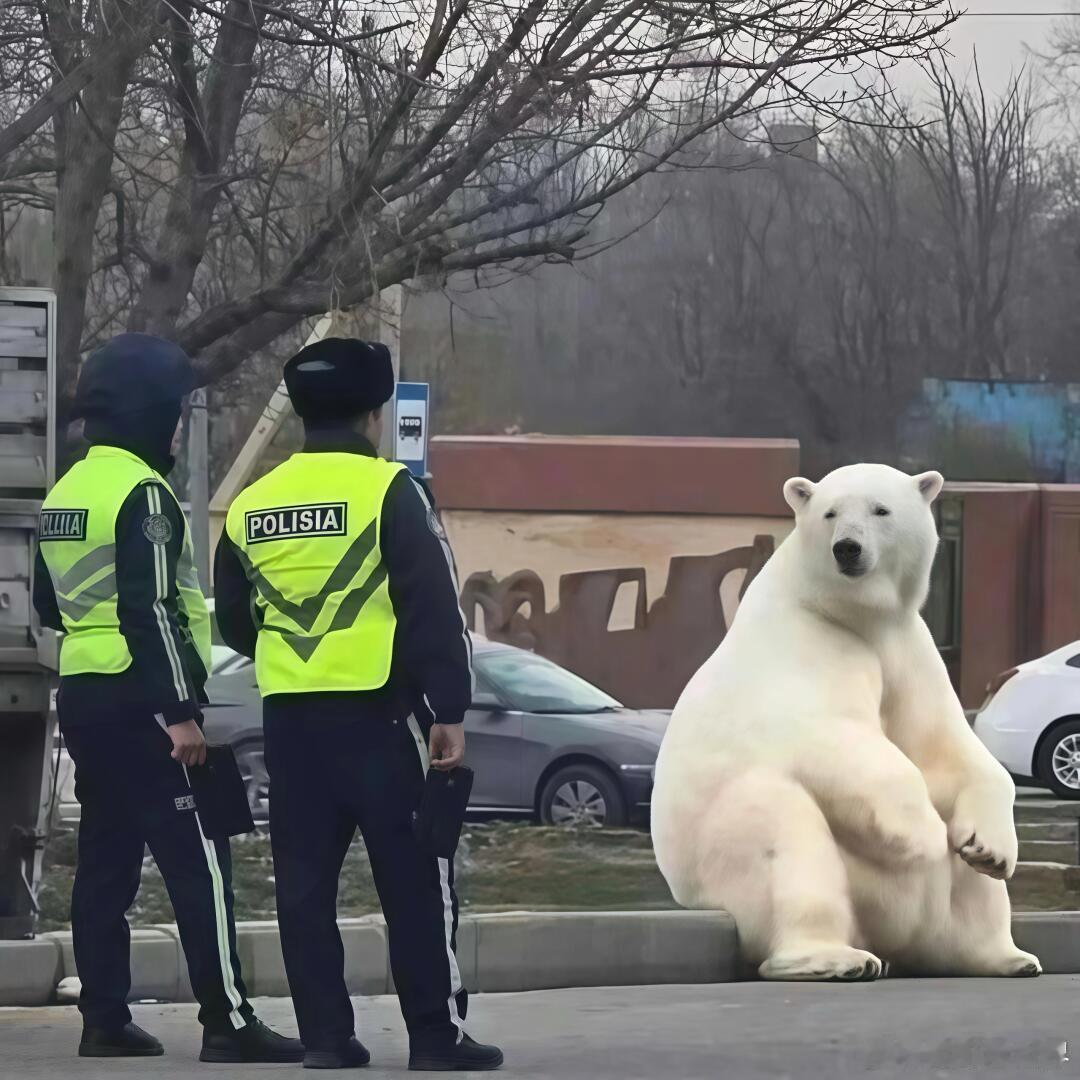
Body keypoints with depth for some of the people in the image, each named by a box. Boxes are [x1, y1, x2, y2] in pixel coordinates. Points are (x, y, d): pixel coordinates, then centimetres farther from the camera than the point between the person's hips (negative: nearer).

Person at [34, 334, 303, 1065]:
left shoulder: (66, 492, 14)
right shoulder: (143, 492, -14)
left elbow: (48, 604, 21)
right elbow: (151, 611, -20)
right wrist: (179, 712, -19)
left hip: (82, 696, 9)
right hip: (139, 701, -9)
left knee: (107, 859, 11)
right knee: (198, 861, -8)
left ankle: (105, 1020, 11)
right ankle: (228, 1022, -11)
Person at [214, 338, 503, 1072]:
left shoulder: (251, 504, 9)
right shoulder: (388, 489, -7)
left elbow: (235, 623, 18)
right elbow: (434, 609, -12)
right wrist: (450, 710, -10)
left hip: (289, 717, 5)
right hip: (379, 713, -5)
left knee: (306, 879, 8)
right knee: (415, 879, 0)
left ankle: (326, 1035, 7)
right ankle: (437, 1034, -1)